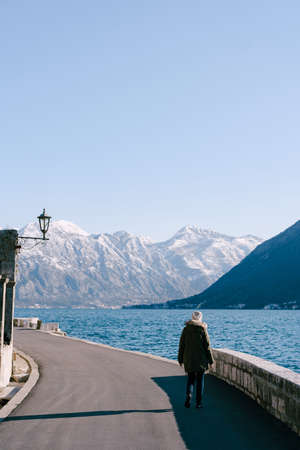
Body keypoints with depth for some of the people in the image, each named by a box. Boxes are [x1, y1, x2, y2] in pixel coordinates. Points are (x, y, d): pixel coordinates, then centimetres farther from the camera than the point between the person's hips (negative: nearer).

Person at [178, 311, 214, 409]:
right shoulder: (203, 329, -8)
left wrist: (180, 359, 11)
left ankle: (188, 395, -9)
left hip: (189, 359, 2)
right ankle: (198, 402, 10)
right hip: (201, 360, -2)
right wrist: (210, 360, 1)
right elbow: (207, 346, -6)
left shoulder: (186, 329, -1)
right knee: (200, 380, 9)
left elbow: (181, 345, 2)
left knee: (190, 378, 15)